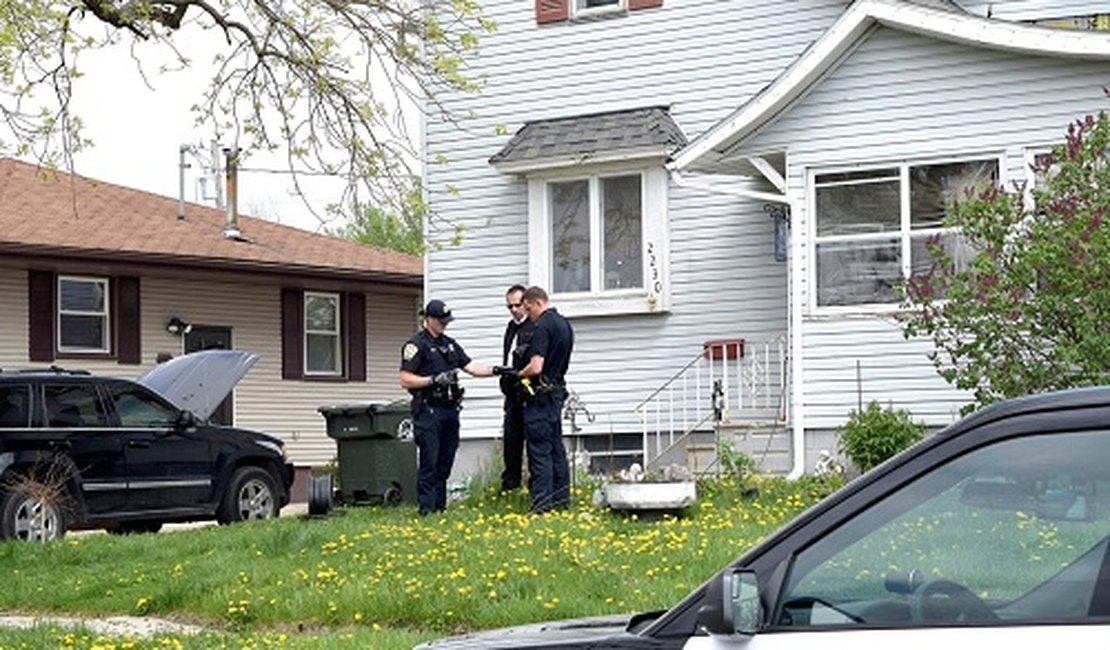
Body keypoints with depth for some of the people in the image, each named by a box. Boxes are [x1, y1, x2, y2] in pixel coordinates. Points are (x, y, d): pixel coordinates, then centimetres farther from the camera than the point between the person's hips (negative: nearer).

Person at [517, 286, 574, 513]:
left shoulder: (542, 326, -17)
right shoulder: (564, 324, 13)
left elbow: (536, 367, -24)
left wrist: (519, 374, -4)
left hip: (541, 394, -9)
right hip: (558, 390, 9)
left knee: (540, 450, -6)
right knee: (556, 447, 13)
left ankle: (542, 502, -7)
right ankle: (561, 498, 16)